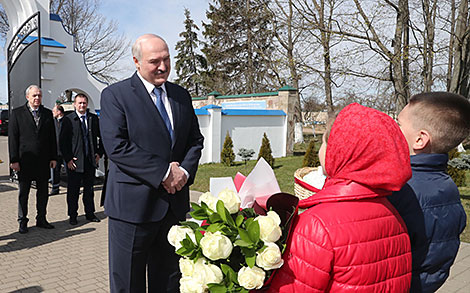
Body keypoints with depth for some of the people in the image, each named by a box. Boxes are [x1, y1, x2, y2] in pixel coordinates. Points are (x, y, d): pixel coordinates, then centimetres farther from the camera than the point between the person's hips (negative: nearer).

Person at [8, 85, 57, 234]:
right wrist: (14, 160, -8)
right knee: (23, 192, 8)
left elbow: (52, 137, 9)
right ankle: (22, 221, 20)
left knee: (43, 192, 10)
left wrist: (53, 157, 4)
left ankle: (41, 219, 23)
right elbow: (12, 138, -3)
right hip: (25, 160, -3)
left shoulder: (47, 113, 8)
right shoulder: (17, 113, 0)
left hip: (43, 160, 3)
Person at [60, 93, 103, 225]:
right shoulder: (68, 119, -4)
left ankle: (90, 213, 25)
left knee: (89, 188, 13)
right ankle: (72, 215, 19)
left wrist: (99, 153, 3)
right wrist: (68, 159, -10)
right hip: (74, 161, -3)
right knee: (73, 190, 6)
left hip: (91, 160, 3)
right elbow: (63, 141, -4)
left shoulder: (94, 118, 6)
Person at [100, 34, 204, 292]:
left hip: (175, 202, 5)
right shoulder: (115, 94, -5)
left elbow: (195, 139, 12)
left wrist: (184, 171, -7)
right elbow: (116, 146, -16)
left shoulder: (181, 95, 11)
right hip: (133, 203, -4)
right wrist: (163, 172, -18)